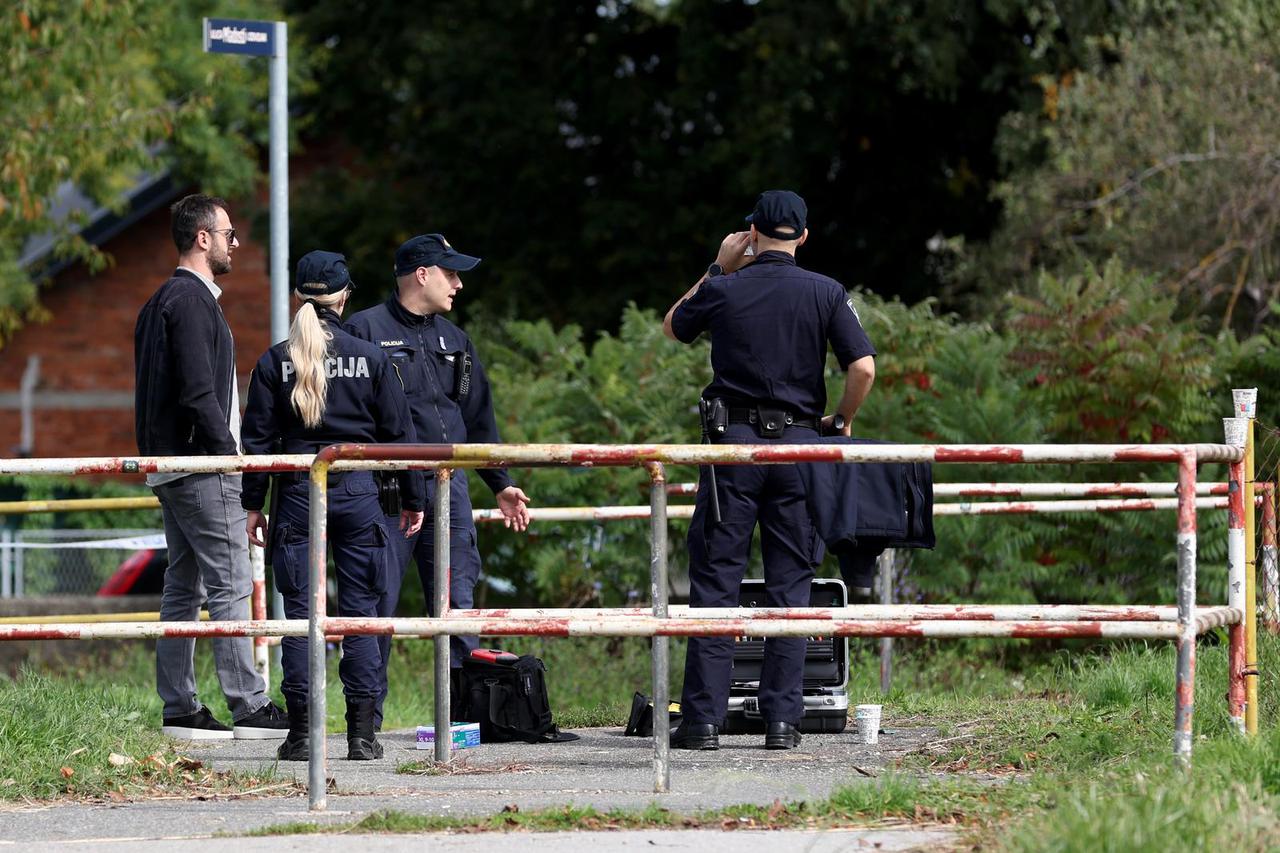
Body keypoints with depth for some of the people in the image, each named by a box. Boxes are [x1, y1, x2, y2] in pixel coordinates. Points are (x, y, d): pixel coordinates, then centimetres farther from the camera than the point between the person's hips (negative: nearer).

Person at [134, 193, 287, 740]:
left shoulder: (161, 302, 19)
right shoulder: (192, 300, -13)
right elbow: (198, 391, -21)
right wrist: (227, 451, -15)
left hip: (169, 465, 10)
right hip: (202, 468, -10)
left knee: (183, 587, 10)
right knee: (231, 584, -10)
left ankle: (178, 709, 10)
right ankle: (249, 707, -11)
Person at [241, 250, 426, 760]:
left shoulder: (275, 362, 0)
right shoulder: (370, 358, 1)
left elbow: (258, 439, 1)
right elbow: (397, 431, 4)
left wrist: (253, 505, 7)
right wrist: (412, 499, 12)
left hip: (298, 493, 0)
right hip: (358, 494, 0)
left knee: (298, 612, 3)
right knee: (360, 610, 4)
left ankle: (299, 735, 0)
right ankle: (361, 733, 1)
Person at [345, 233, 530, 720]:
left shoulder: (453, 340, 19)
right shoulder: (367, 331, -2)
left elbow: (479, 418, 25)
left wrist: (501, 484, 22)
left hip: (448, 484, 6)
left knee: (457, 602, 3)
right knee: (377, 607, -4)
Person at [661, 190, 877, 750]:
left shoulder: (723, 290, 0)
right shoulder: (825, 294, 1)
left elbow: (673, 327, 21)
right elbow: (863, 368, -8)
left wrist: (718, 267, 23)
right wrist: (840, 422, 9)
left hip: (734, 445, -1)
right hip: (798, 445, 1)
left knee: (715, 581, 1)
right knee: (790, 586, 6)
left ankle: (703, 719, -3)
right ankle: (782, 720, 2)